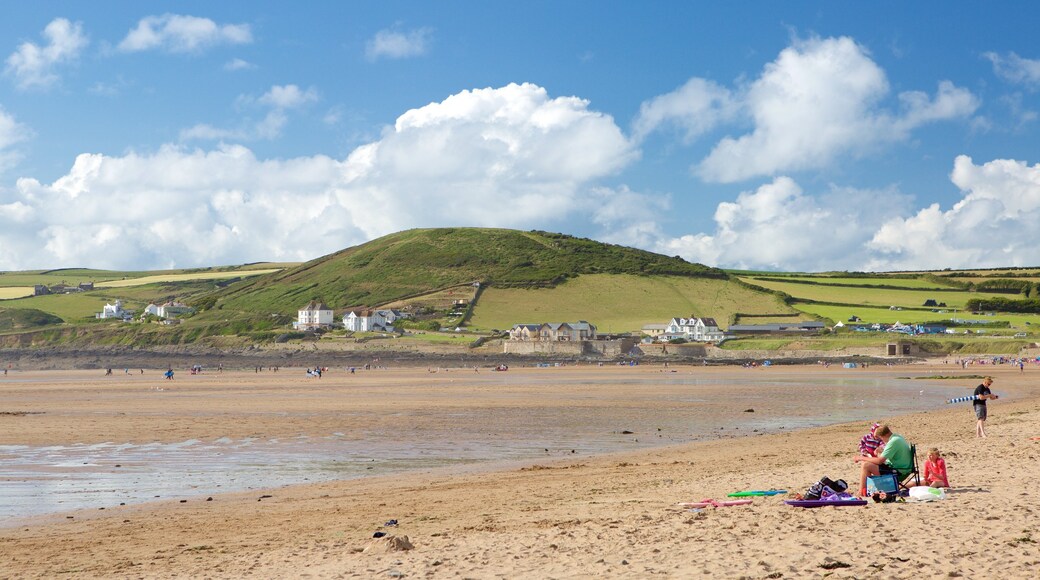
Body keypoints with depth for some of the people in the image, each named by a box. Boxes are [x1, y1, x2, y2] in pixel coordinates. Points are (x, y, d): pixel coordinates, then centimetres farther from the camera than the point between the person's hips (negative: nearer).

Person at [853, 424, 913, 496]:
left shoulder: (893, 442, -22)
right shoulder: (898, 437, 8)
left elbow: (879, 461, -23)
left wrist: (861, 458, -13)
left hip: (899, 473, -10)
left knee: (865, 465, -18)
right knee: (864, 463, 11)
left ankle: (861, 493, -11)